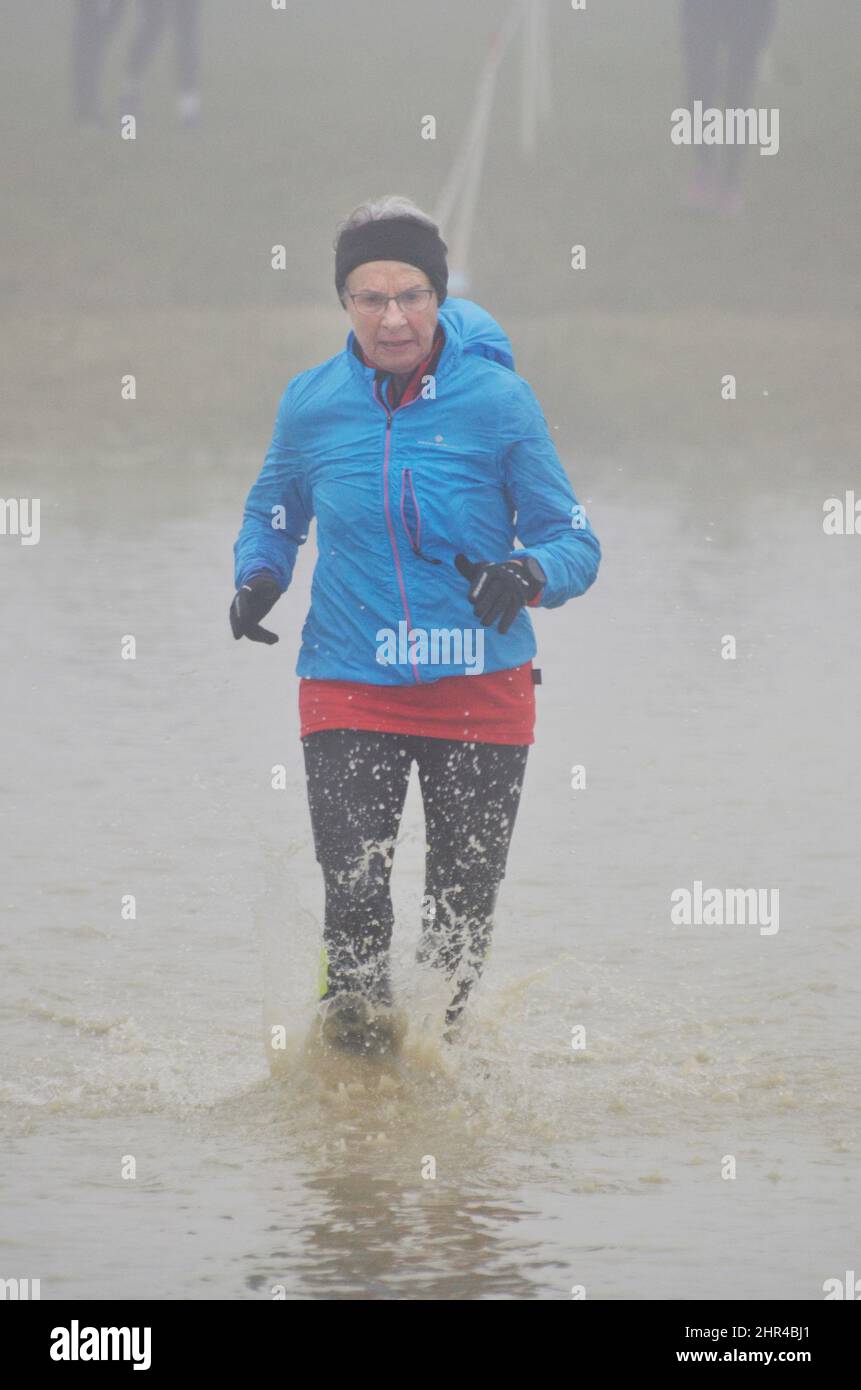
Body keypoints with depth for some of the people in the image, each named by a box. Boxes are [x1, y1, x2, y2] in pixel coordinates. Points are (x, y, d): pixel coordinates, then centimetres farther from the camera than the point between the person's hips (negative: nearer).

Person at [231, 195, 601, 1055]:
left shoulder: (498, 401, -7)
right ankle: (356, 1029, 9)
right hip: (349, 689, 0)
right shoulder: (312, 404, -1)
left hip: (480, 690, 0)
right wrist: (258, 576, -5)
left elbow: (575, 543, -3)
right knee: (354, 900, -16)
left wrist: (525, 577, -25)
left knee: (462, 918, 8)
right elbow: (273, 515, 17)